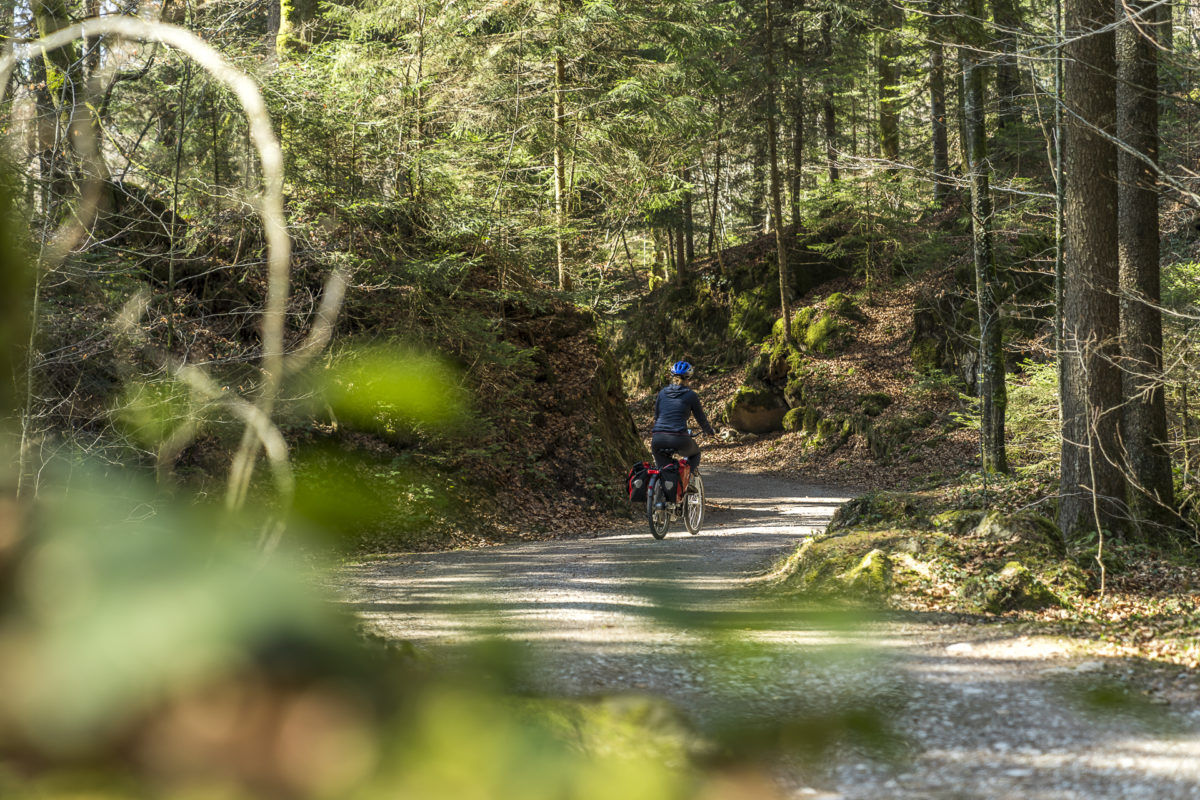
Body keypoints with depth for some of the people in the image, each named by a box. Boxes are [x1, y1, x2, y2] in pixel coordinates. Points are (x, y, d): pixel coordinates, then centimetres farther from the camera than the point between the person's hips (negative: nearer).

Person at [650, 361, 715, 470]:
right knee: (695, 454, 30)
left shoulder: (662, 392, 15)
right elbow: (701, 418, 14)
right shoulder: (691, 395, 6)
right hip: (679, 440, -2)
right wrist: (710, 431, 34)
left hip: (658, 440, 3)